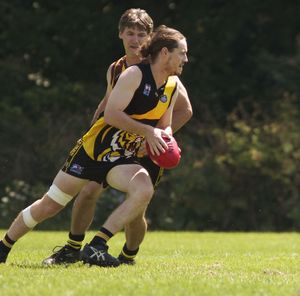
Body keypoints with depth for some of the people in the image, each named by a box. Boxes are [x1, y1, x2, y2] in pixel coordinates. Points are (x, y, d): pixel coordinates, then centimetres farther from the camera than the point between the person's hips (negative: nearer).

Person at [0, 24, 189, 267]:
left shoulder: (173, 87, 5)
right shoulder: (135, 74, -16)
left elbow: (164, 126, 18)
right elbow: (111, 113, -24)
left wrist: (165, 136, -5)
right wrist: (147, 131, -26)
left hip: (123, 160, 5)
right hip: (93, 149, -5)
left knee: (144, 190, -29)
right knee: (49, 206, 0)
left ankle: (96, 246, -23)